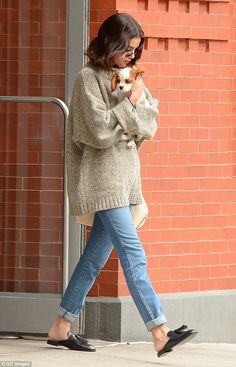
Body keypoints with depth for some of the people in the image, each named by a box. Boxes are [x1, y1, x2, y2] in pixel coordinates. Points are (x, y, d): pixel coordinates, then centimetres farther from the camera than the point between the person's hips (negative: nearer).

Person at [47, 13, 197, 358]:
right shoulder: (89, 79, -9)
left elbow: (150, 125, 10)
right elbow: (100, 130, -17)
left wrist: (141, 106, -9)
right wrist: (130, 102, -13)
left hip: (124, 175, 8)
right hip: (101, 179, -8)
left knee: (97, 254, 10)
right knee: (134, 256, -14)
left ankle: (61, 327, 18)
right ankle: (160, 335, -19)